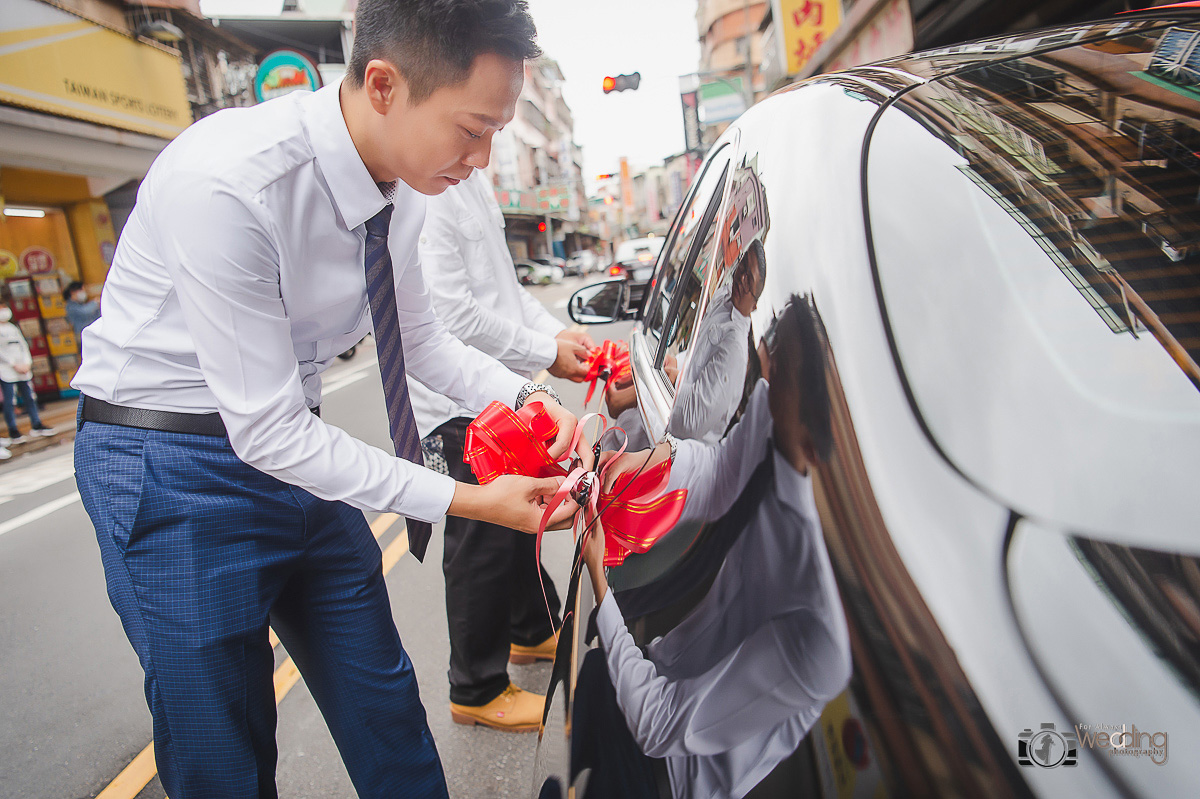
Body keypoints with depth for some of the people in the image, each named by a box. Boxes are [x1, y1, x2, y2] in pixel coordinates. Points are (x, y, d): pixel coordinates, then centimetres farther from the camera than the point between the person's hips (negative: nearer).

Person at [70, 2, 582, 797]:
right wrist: (466, 499, -25)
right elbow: (266, 432, -27)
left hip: (292, 444, 6)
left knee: (384, 703, 15)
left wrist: (529, 398, -8)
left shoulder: (404, 182, -8)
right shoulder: (221, 184, -31)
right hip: (176, 463, -6)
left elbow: (417, 336, 7)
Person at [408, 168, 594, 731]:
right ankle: (477, 690, 22)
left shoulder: (471, 177, 13)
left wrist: (556, 331, 5)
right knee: (483, 541, 2)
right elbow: (452, 314, -24)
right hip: (458, 404, -10)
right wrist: (546, 352, -13)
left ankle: (534, 631, 45)